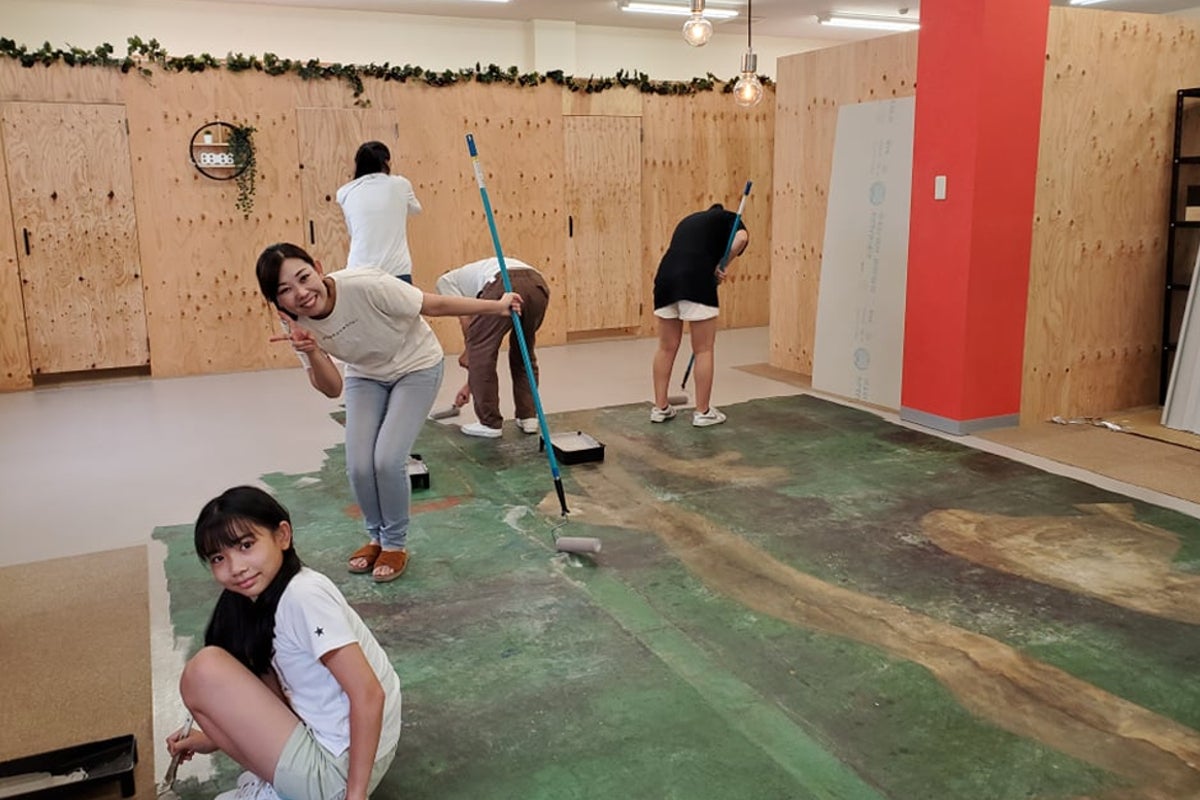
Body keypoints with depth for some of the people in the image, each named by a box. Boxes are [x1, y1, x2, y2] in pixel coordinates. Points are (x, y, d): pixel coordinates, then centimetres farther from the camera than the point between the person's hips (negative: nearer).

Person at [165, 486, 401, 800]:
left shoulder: (303, 596, -21)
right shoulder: (265, 598, 6)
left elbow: (369, 694, -23)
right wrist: (216, 737, 11)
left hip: (340, 770, -10)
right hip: (324, 740, 10)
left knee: (205, 670, -10)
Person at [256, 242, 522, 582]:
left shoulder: (365, 286, -36)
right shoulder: (296, 324, -19)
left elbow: (434, 305, -23)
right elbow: (332, 389, -14)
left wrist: (497, 306, -13)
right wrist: (312, 351, -34)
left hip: (416, 367, -4)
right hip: (365, 375, 4)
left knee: (387, 460, -17)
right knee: (359, 465, -9)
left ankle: (395, 543, 9)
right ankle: (376, 536, 21)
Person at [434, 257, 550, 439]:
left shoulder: (446, 281, 29)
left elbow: (466, 318, 10)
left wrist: (467, 351, 27)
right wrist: (470, 383, 53)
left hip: (505, 285, -7)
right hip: (538, 285, 7)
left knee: (480, 351, 11)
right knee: (524, 353, 28)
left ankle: (490, 423, 16)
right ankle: (528, 417, 28)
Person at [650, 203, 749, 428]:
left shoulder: (689, 220, 34)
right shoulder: (729, 219, 18)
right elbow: (741, 238, -8)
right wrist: (721, 266, 3)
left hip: (666, 278, 5)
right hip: (696, 282, -5)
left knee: (666, 348, 16)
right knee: (704, 350, 6)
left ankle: (660, 407, 23)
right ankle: (703, 412, 13)